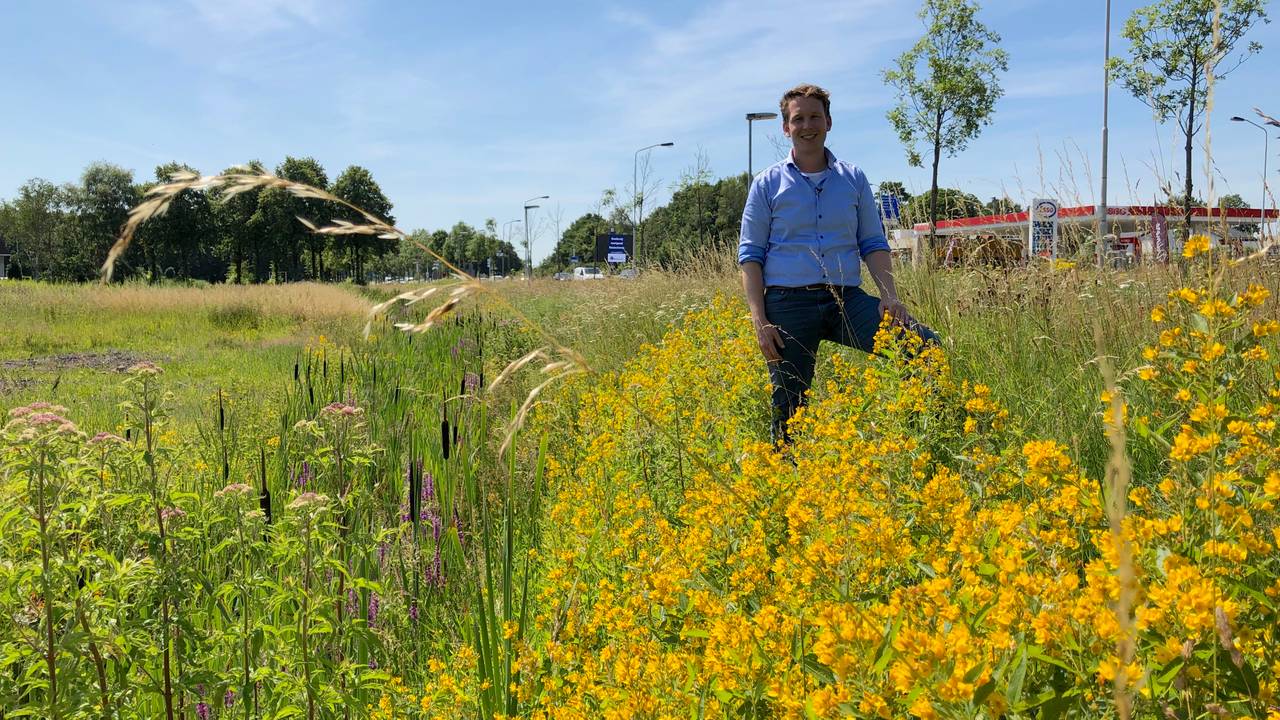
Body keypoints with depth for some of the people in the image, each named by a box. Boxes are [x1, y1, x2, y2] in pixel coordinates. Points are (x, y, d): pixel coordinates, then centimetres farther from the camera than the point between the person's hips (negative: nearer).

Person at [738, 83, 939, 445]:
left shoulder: (853, 179, 14)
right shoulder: (768, 184, 6)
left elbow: (874, 244, 14)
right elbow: (750, 255, 3)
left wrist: (889, 295, -4)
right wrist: (759, 321, -8)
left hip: (846, 300, 2)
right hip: (789, 304, -2)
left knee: (926, 345, -17)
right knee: (787, 410, 1)